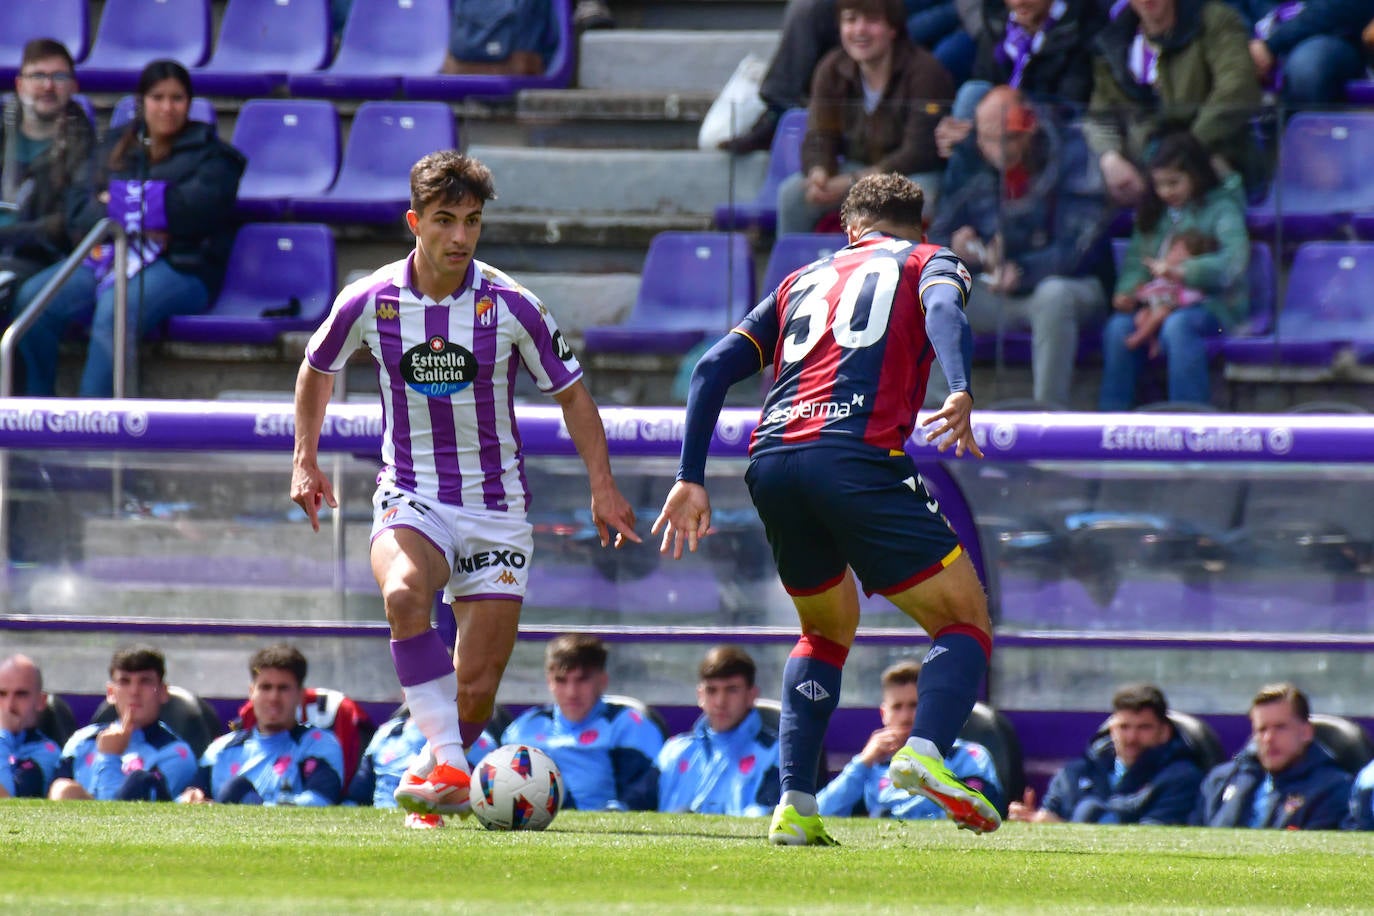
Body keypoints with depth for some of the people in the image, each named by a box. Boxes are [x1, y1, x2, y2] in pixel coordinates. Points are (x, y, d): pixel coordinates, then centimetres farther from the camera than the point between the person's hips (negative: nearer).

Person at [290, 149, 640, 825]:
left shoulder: (509, 306, -8)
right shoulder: (369, 302, -6)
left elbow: (570, 393, 5)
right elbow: (317, 369, 15)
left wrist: (602, 485, -1)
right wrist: (305, 460, 9)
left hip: (495, 507, 0)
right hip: (410, 499, 0)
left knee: (476, 690, -3)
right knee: (404, 593, -35)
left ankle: (437, 782, 27)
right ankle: (447, 767, -36)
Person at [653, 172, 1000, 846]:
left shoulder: (804, 280, 31)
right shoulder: (929, 261, 19)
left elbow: (713, 368, 22)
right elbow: (942, 306, -6)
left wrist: (691, 479, 20)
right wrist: (960, 393, -24)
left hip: (770, 462, 5)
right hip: (857, 457, -5)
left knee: (828, 630, 26)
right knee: (965, 623, 3)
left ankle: (796, 805, 11)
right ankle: (926, 752, -25)